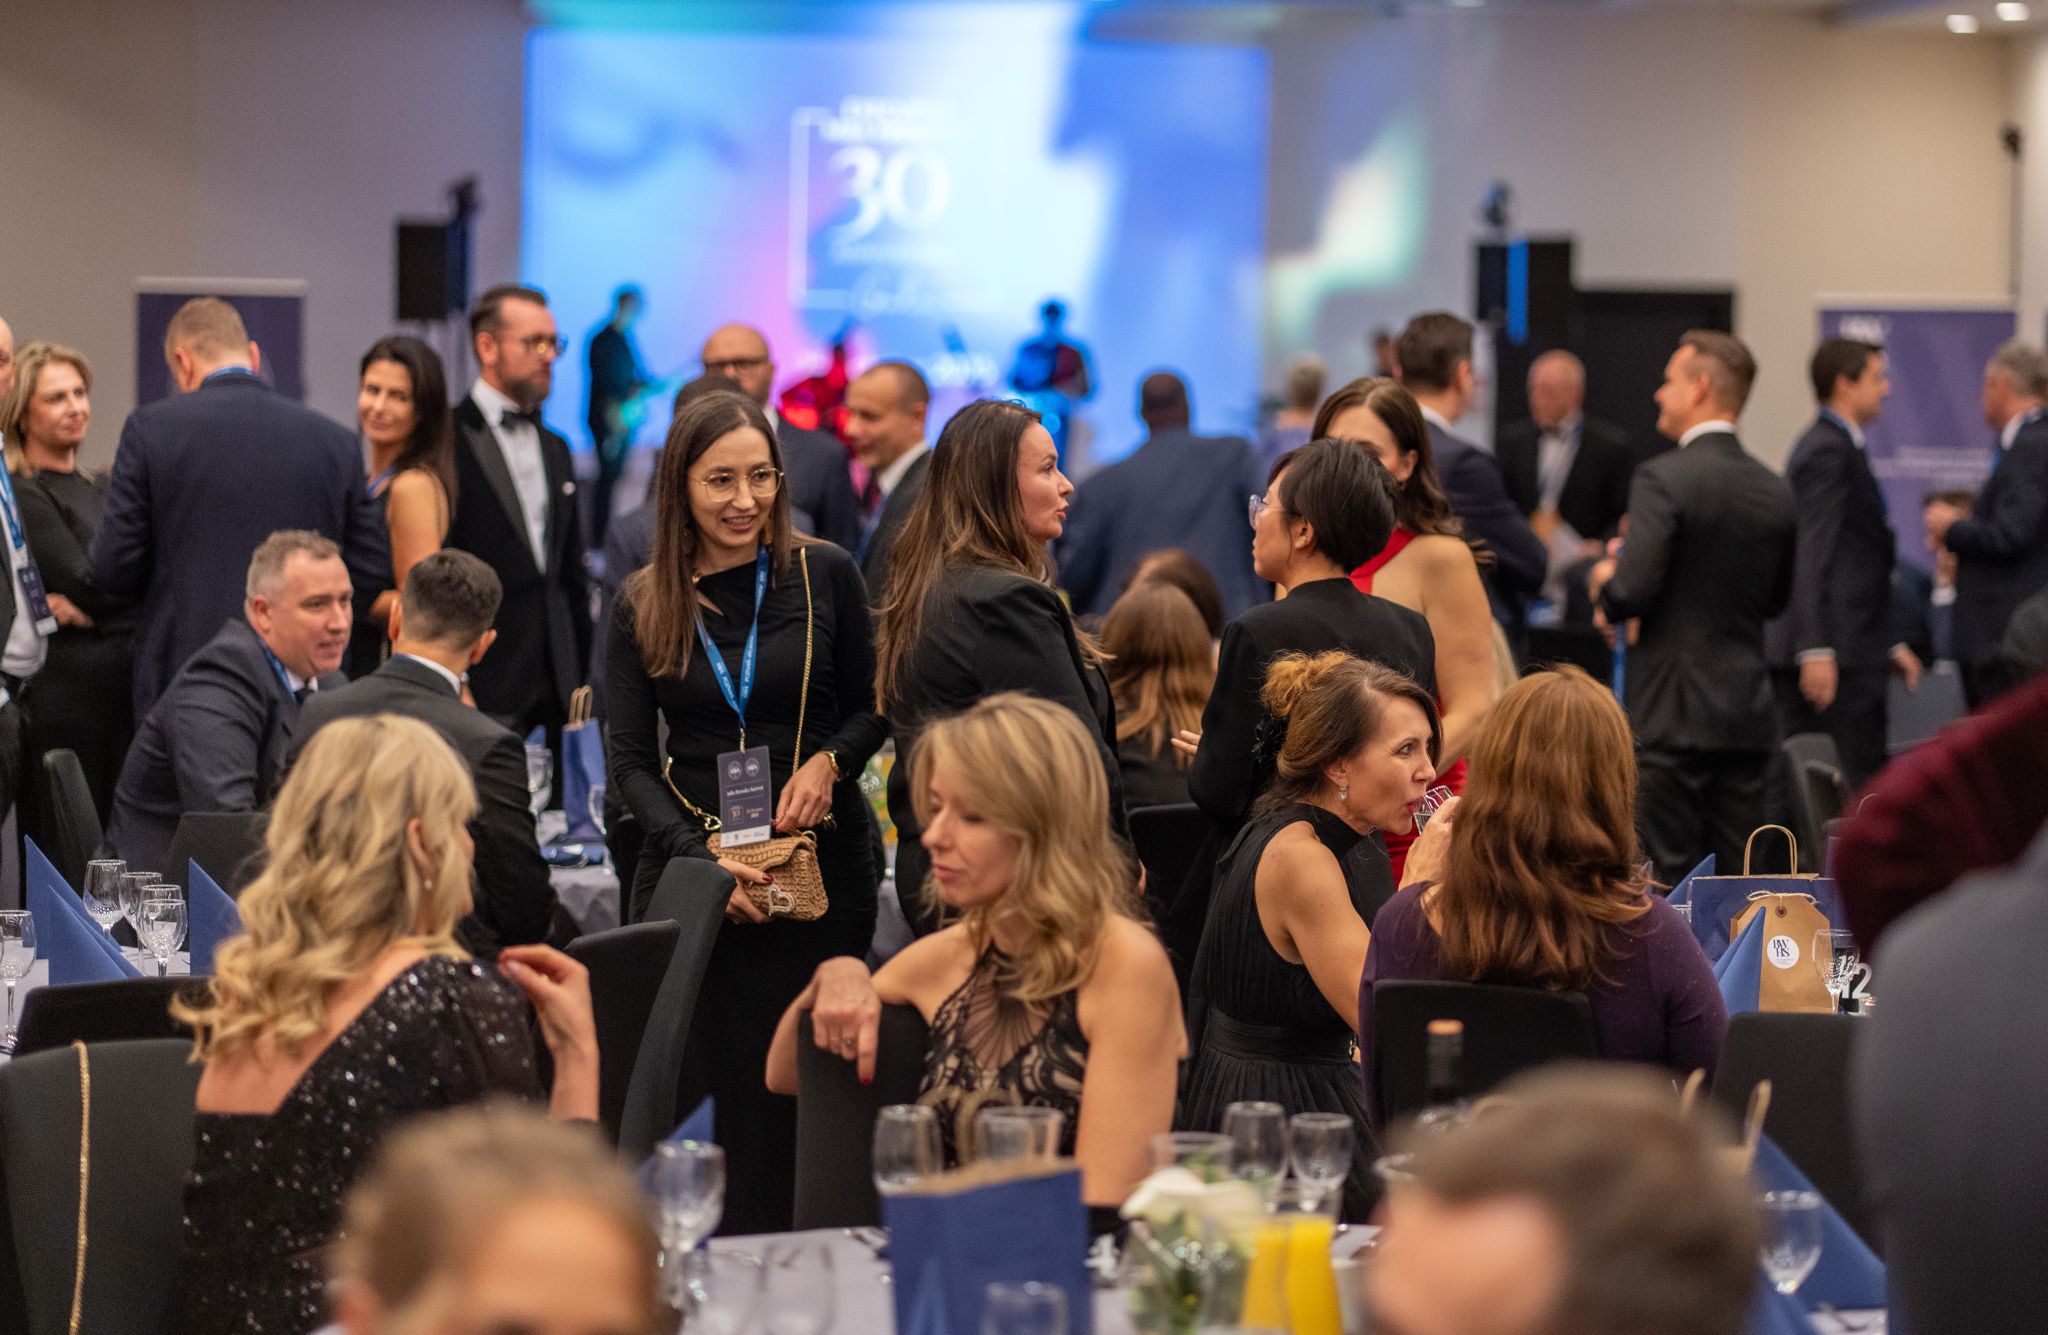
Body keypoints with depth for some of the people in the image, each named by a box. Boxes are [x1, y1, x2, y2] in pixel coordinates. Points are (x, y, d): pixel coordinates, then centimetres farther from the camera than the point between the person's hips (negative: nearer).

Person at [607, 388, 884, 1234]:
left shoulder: (824, 576, 2)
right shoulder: (642, 607, 5)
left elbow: (870, 709, 11)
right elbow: (629, 761, 3)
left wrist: (830, 762, -10)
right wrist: (701, 857, -12)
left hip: (820, 866, -1)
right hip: (690, 867, 1)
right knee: (702, 1087, -5)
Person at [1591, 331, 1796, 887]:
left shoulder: (1664, 479, -12)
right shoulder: (1775, 491, 8)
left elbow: (1632, 591, -18)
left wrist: (1602, 581, 3)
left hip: (1673, 714, -6)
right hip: (1748, 715, 6)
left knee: (1666, 880, -3)